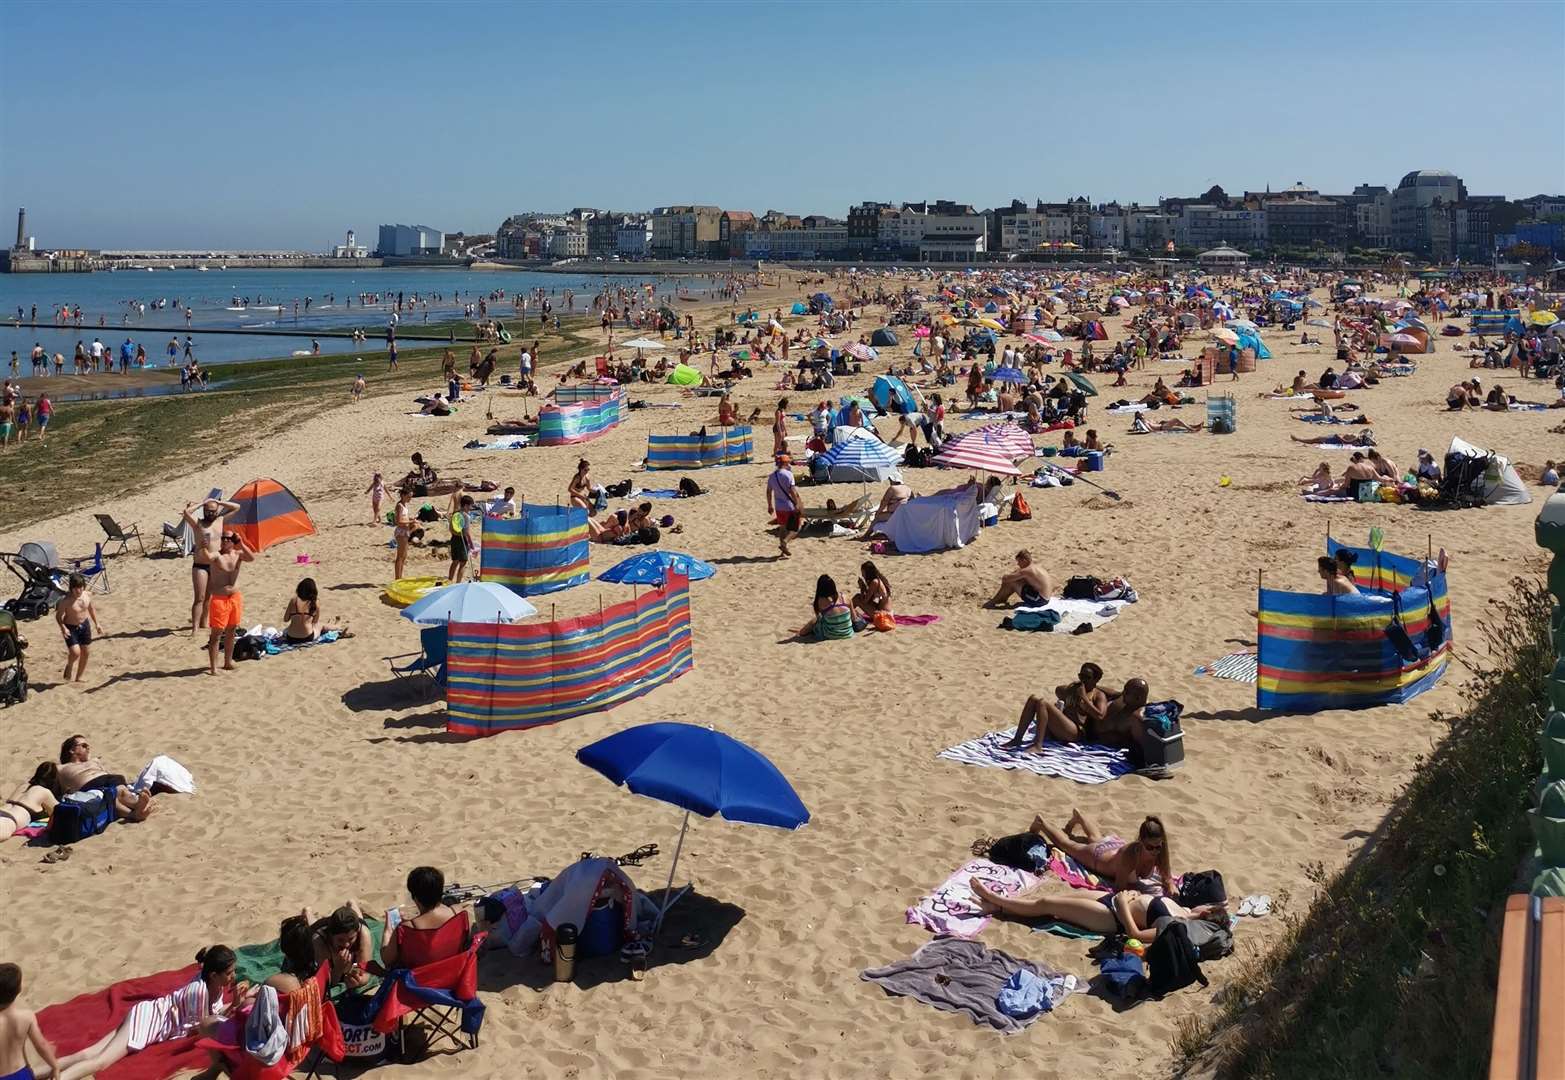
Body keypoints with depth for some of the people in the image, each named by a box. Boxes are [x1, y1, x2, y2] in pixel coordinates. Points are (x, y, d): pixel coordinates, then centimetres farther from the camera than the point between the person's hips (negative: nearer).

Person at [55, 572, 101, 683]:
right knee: (75, 652, -19)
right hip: (71, 628, -6)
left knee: (85, 652, 12)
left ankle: (79, 677, 30)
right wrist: (63, 628, -32)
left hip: (85, 625, 6)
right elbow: (58, 616, -16)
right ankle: (68, 670, 15)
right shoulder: (66, 601, -25)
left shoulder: (87, 595, -8)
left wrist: (96, 623, 14)